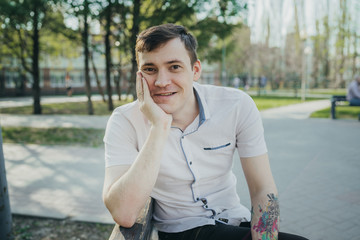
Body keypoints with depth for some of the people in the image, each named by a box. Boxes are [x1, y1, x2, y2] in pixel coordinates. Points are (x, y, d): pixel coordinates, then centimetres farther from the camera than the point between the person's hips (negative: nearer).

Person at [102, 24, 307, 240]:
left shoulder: (238, 106, -10)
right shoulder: (124, 122, -14)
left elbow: (263, 190, -5)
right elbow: (123, 215, -26)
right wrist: (159, 126, -30)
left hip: (234, 223, 4)